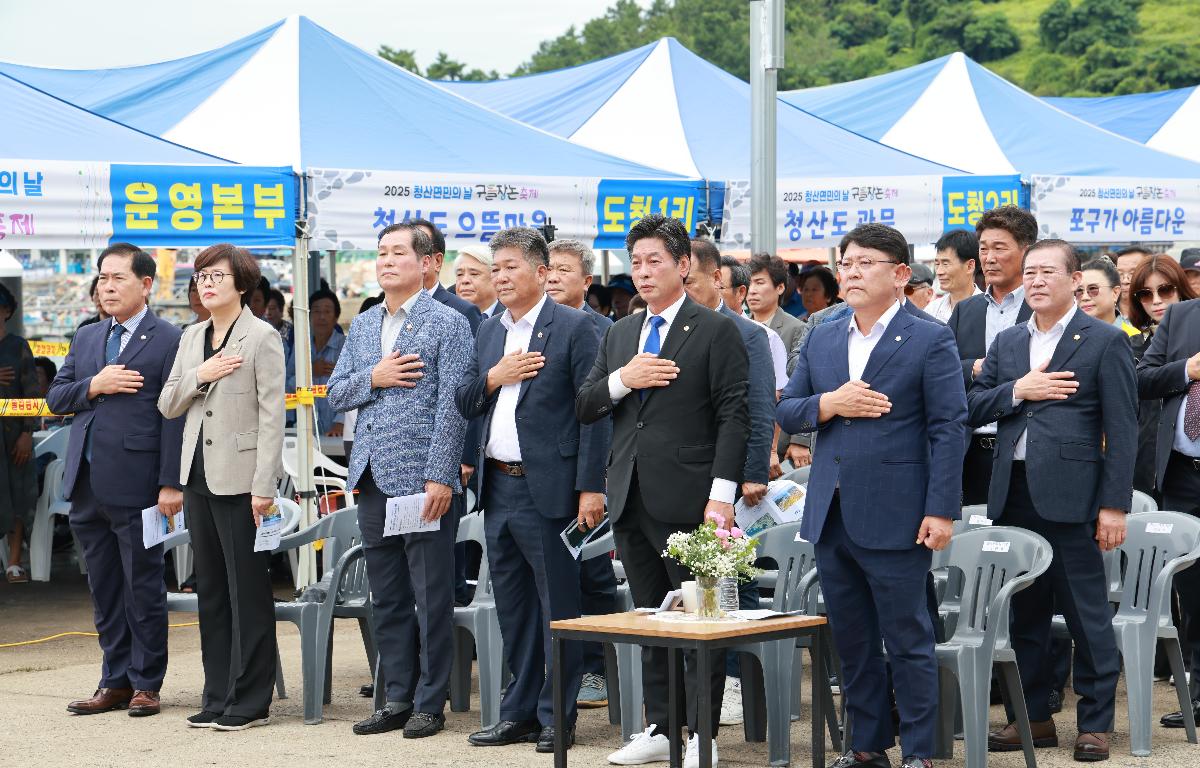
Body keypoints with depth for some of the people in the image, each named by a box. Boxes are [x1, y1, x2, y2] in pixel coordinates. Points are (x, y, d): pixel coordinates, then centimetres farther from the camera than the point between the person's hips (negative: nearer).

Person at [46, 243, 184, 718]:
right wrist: (94, 386, -7)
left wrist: (171, 484, -16)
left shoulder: (168, 341, -6)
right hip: (87, 484, 7)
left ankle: (146, 683, 11)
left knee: (143, 587, 3)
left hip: (135, 485, -7)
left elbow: (175, 415, -11)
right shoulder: (86, 338, 16)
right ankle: (115, 682, 19)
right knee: (104, 590, 12)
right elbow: (55, 397, 13)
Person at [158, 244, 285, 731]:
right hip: (198, 476, 7)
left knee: (248, 590, -2)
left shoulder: (261, 337, -7)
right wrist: (200, 375, -7)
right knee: (211, 590, 11)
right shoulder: (191, 338, 14)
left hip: (239, 479, -7)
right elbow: (167, 406, 12)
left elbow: (272, 416, -11)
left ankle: (249, 700, 3)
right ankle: (217, 695, 17)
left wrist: (263, 486, -16)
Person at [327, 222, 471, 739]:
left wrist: (440, 477, -16)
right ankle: (397, 697, 18)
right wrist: (374, 377, -6)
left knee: (431, 596, -1)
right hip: (373, 479, 7)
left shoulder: (448, 324, -4)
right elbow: (336, 393, 15)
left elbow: (452, 406, -10)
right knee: (386, 597, 11)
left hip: (422, 478, -6)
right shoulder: (362, 326, 16)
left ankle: (430, 702, 6)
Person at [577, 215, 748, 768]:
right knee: (649, 619, 12)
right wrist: (621, 380, -7)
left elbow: (733, 417, -9)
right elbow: (583, 409, 13)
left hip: (687, 500, -7)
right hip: (631, 498, 7)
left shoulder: (715, 331, -4)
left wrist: (721, 495, -17)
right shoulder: (619, 334, 16)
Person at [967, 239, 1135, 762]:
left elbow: (1122, 429, -5)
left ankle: (1095, 723, 8)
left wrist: (1115, 505, -11)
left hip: (1070, 496, -5)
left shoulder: (1105, 341, -2)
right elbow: (973, 407, 10)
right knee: (1024, 612, 11)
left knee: (1087, 614, -1)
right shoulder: (1006, 343, 15)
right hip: (1013, 495, 5)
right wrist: (1017, 391, -8)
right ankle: (1033, 716, 20)